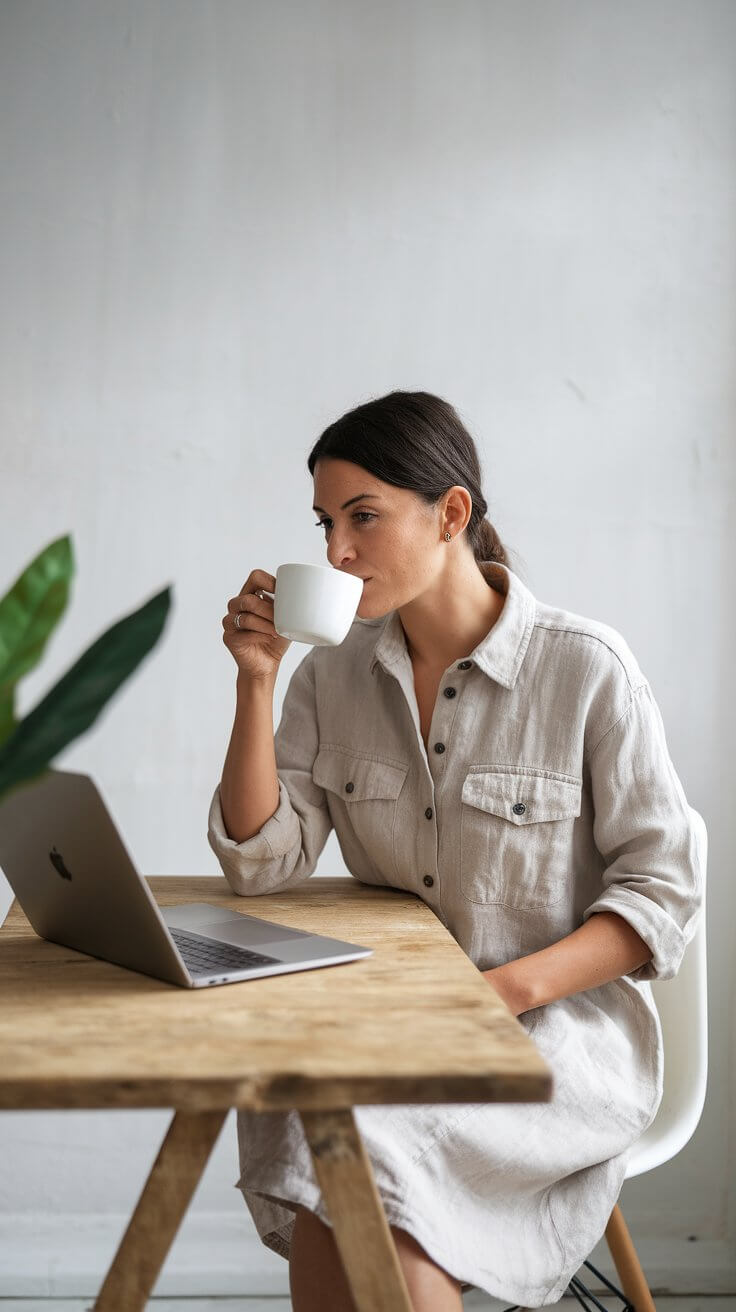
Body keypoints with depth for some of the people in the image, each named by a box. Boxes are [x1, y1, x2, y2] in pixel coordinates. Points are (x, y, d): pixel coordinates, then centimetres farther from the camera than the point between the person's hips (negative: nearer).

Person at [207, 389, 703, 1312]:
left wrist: (510, 988, -19)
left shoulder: (587, 667, -8)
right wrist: (255, 681, -9)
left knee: (354, 1136, -29)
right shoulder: (332, 676, 5)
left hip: (563, 1025, -4)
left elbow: (663, 890, -6)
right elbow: (261, 862, -1)